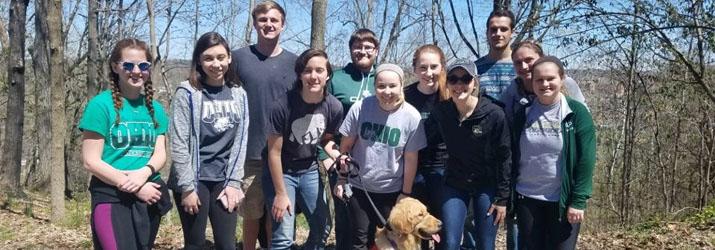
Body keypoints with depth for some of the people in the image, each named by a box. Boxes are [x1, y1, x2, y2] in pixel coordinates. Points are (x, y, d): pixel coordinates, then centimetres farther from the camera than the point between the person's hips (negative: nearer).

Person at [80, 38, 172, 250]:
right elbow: (91, 161, -11)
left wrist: (144, 173, -18)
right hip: (111, 198, -5)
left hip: (149, 198, 5)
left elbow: (160, 154, 4)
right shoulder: (101, 105, -7)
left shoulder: (155, 108, 9)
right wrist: (135, 188, -14)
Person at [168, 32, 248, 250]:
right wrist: (187, 187, -12)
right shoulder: (187, 93, -6)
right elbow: (179, 143, -10)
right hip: (194, 181, -3)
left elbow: (241, 141, 5)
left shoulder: (239, 94, 7)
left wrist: (234, 182, -1)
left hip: (224, 181, 3)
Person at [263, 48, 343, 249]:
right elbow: (274, 152, -17)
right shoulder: (283, 106, -25)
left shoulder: (334, 107, -13)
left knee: (322, 228, 12)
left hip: (310, 171, 5)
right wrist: (281, 194, -14)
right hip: (281, 172, -4)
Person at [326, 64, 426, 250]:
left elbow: (410, 158, -6)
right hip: (358, 186, 0)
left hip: (391, 190, 0)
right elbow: (346, 145, -2)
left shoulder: (412, 116, -14)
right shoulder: (360, 108, -13)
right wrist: (342, 178, 2)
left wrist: (406, 192, -2)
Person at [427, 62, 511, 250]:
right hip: (454, 185, 2)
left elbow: (504, 157, -12)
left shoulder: (494, 114, -17)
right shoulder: (441, 112, -8)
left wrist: (502, 198, -10)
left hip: (487, 186, -2)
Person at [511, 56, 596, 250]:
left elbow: (586, 159, -9)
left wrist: (578, 201, -14)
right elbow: (513, 156, 8)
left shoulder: (577, 112, -6)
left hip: (563, 200, -3)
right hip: (527, 199, 3)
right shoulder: (523, 113, 3)